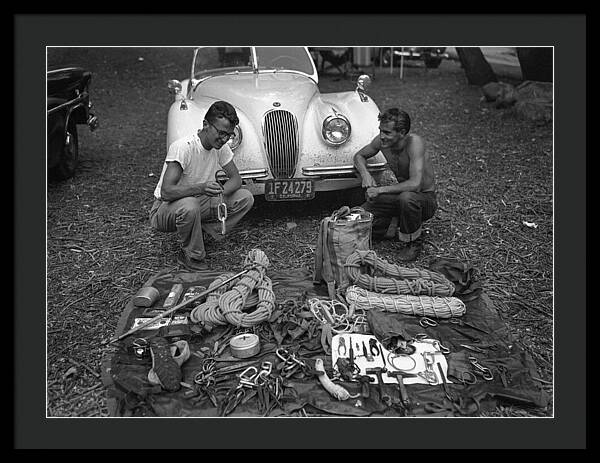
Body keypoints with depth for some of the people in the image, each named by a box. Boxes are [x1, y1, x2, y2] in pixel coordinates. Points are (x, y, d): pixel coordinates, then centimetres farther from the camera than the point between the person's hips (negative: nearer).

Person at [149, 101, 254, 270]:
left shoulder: (220, 146, -7)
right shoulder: (182, 147, -28)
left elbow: (236, 178, -2)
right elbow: (166, 192, -34)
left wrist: (221, 192, -25)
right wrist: (201, 188, -51)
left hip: (199, 202, 6)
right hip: (165, 209, -6)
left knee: (246, 198, -10)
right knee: (189, 206, -42)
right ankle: (192, 256, -15)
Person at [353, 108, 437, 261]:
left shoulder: (414, 142, -29)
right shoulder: (382, 141, -11)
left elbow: (415, 184, -38)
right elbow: (359, 156, 8)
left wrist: (380, 190, -32)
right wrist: (365, 174, -13)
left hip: (426, 198, -5)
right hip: (401, 195, 5)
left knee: (407, 197, -41)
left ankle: (413, 242, -14)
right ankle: (396, 225, 12)